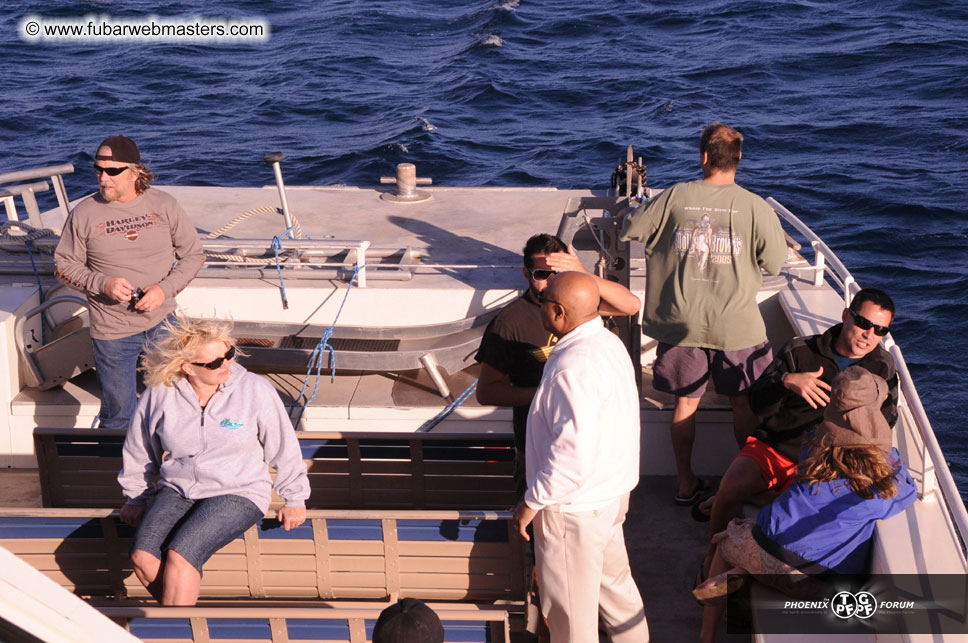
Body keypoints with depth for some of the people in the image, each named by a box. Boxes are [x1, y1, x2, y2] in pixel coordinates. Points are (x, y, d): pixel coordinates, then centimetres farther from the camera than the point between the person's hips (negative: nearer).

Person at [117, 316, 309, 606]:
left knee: (180, 556, -26)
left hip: (239, 494, -3)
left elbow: (283, 447, 3)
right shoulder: (159, 395, -4)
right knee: (143, 556, -22)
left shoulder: (256, 391, -9)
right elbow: (138, 450, 14)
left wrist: (295, 499, 9)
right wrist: (135, 497, 21)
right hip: (177, 491, 3)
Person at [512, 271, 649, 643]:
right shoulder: (609, 343, 3)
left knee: (569, 606, 8)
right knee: (614, 582, 26)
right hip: (612, 492, 10)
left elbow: (573, 452, -31)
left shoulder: (574, 367, -28)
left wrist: (533, 502, -20)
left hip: (574, 508, -10)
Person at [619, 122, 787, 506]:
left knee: (685, 402, 15)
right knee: (744, 405, 15)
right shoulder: (755, 207, -9)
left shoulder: (675, 197, -6)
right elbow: (774, 262, -5)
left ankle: (686, 484, 24)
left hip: (682, 323, 2)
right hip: (736, 326, -1)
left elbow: (629, 231, 3)